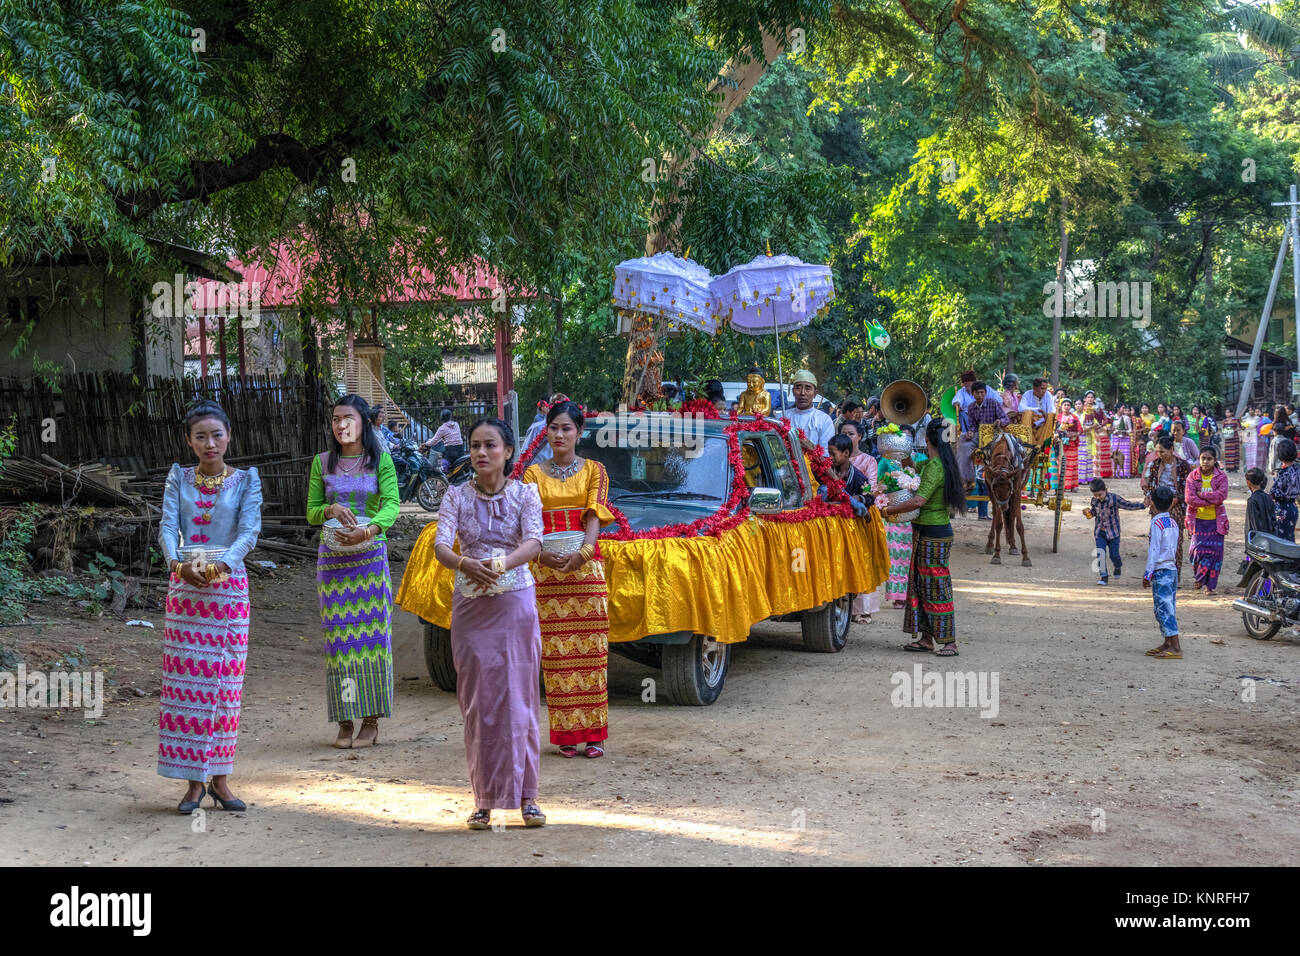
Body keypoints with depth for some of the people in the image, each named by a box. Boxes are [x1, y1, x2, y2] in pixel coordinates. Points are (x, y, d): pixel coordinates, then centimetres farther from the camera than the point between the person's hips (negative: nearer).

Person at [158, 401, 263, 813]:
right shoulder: (179, 479, 7)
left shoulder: (246, 480, 2)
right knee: (185, 680, -1)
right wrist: (178, 563, -23)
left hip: (229, 586, -1)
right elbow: (167, 527, -3)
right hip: (184, 588, 1)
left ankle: (219, 777, 11)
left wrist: (221, 564, -27)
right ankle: (194, 781, 5)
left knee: (224, 681, 2)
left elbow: (249, 531, -9)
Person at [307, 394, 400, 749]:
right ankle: (345, 721, 6)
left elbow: (391, 505, -10)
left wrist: (369, 529, -27)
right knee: (338, 636, 0)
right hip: (332, 557, 2)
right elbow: (311, 512, 8)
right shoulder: (322, 463, 8)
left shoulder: (380, 460, 1)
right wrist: (331, 509, -14)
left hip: (370, 556, -2)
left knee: (371, 634, -3)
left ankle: (371, 722, 2)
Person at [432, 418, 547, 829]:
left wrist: (499, 565, -35)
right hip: (470, 605, 1)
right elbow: (440, 545, -14)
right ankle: (484, 800, 9)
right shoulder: (457, 496, 0)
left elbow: (534, 542, -17)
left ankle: (526, 796, 9)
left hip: (515, 603, -1)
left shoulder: (524, 494, -2)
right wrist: (465, 565, -36)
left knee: (517, 698, 0)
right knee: (477, 701, 2)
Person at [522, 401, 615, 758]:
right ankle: (566, 733, 4)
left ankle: (593, 733, 1)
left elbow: (595, 516, -5)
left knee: (590, 649, -3)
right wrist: (543, 553, -18)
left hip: (587, 568, -1)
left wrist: (583, 552, -22)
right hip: (547, 570, 1)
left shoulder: (593, 470, 7)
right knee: (556, 652, -1)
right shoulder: (534, 474, 10)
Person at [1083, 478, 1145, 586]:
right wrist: (1089, 513, -4)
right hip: (1099, 532, 3)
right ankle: (1104, 576, 4)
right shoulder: (1094, 501, -2)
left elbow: (1128, 505, -8)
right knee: (1100, 554, -7)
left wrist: (1143, 505, -13)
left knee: (1114, 555, 2)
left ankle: (1118, 566, 37)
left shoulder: (1114, 498, -15)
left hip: (1113, 532, -3)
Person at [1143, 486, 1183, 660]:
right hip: (1173, 569, 9)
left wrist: (1148, 573, -12)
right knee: (1167, 609, 14)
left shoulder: (1157, 523, -12)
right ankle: (1167, 644, 19)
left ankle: (1175, 648, -11)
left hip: (1161, 571, -8)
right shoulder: (1173, 522, 12)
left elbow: (1154, 550, -15)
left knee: (1164, 609, -8)